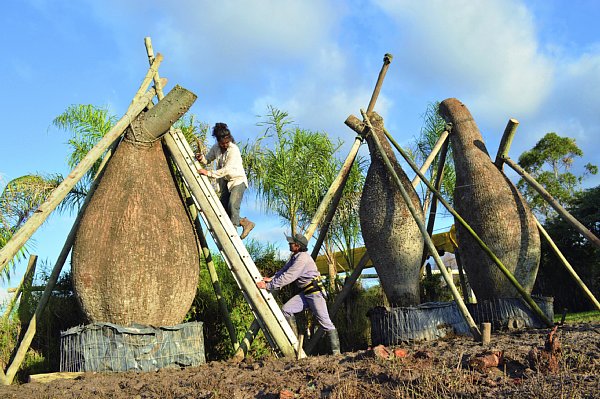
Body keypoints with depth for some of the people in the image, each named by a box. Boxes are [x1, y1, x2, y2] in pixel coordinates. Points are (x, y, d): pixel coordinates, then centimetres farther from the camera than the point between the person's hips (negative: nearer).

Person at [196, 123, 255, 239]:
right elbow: (208, 159, 11)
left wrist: (209, 173, -31)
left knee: (232, 206, -22)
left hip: (238, 180, -7)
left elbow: (227, 170, -28)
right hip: (226, 182, 7)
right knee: (223, 208, 2)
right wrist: (201, 158, -13)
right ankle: (245, 223, 16)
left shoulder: (234, 150, -22)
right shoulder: (216, 148, -1)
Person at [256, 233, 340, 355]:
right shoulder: (295, 257, 11)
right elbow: (284, 269, 11)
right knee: (286, 309, -3)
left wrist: (268, 285, -23)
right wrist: (272, 278, -8)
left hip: (315, 292, -9)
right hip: (305, 293, 9)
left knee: (325, 322, -7)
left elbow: (288, 277, -25)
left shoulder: (302, 258, -21)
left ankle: (336, 352, 0)